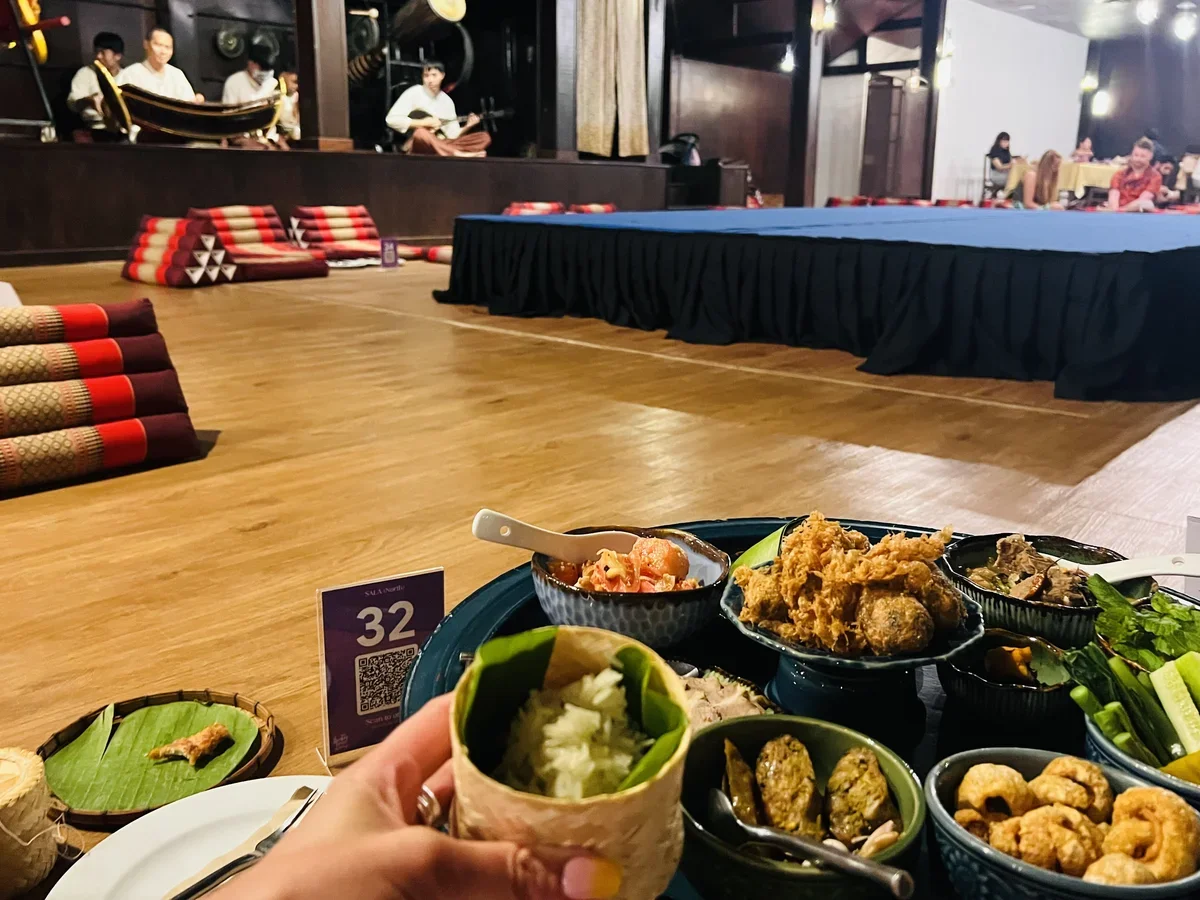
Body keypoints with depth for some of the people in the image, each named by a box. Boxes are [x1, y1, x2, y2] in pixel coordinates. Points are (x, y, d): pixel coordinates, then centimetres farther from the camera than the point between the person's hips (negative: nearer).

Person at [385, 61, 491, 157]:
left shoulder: (447, 101, 15)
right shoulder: (414, 93, -1)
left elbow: (452, 134, 12)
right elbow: (391, 119, -12)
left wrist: (468, 126, -7)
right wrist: (424, 123, -13)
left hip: (442, 146, 5)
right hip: (418, 145, -5)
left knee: (484, 137, -9)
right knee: (421, 133, -41)